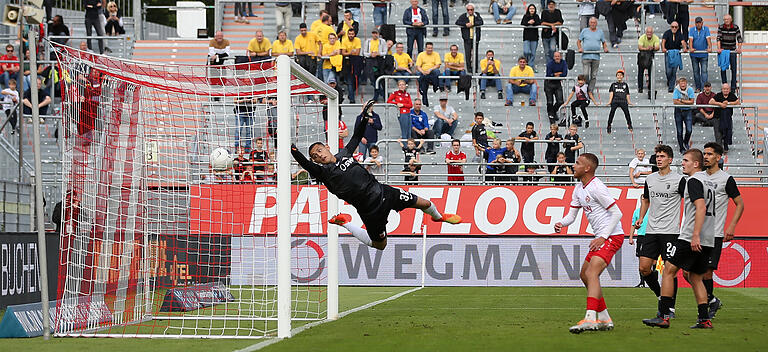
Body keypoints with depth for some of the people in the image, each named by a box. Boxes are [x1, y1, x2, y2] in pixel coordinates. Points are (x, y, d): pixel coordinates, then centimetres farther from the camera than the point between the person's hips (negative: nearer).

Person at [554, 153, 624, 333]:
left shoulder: (596, 187, -17)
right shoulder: (579, 188, 12)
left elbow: (617, 213, -17)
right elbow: (572, 215, 17)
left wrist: (603, 237, -21)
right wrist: (561, 224, -6)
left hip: (612, 236, -11)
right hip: (601, 238, 11)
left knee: (592, 273, -23)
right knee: (585, 275, 15)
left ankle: (590, 319, -35)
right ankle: (604, 319, 21)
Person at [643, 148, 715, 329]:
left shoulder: (693, 180, -9)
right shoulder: (707, 180, 19)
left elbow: (701, 208, -21)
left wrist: (695, 235, -25)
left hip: (690, 238, -9)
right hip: (708, 240, 9)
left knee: (669, 270, -3)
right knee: (695, 278, 13)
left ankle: (663, 316, -7)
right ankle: (705, 319, 5)